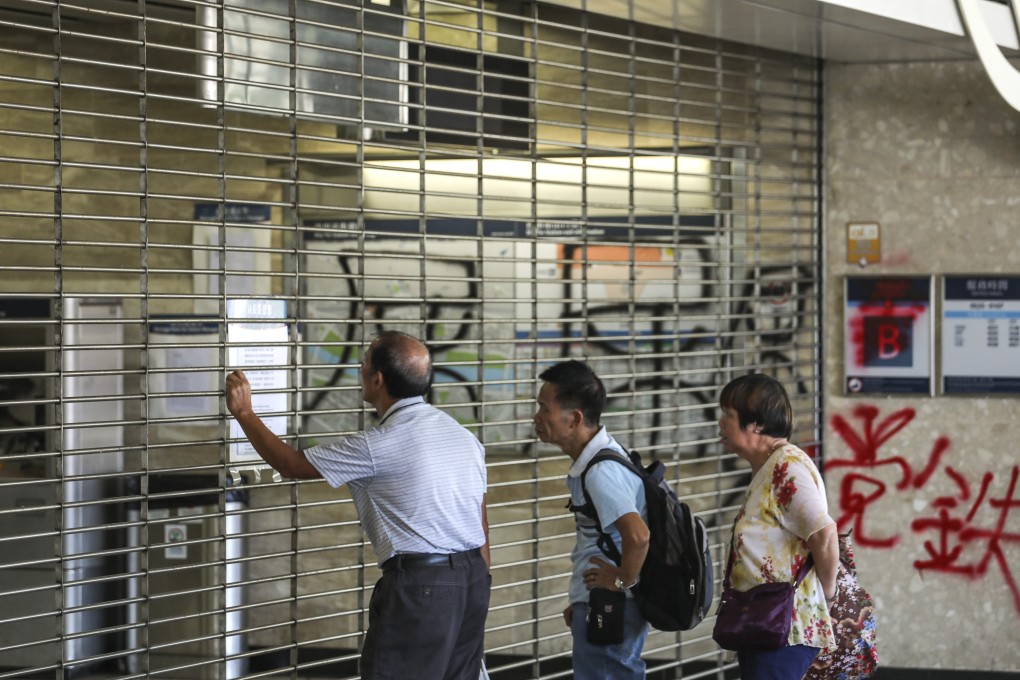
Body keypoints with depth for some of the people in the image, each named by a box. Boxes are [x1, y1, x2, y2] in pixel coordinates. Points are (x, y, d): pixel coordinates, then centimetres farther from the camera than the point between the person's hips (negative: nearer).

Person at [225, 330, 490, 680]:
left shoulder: (379, 445, -12)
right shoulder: (463, 435, 11)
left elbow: (291, 464, -1)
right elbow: (482, 530, 14)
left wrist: (245, 413, 12)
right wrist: (477, 601, 21)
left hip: (420, 583, -8)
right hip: (473, 579, 8)